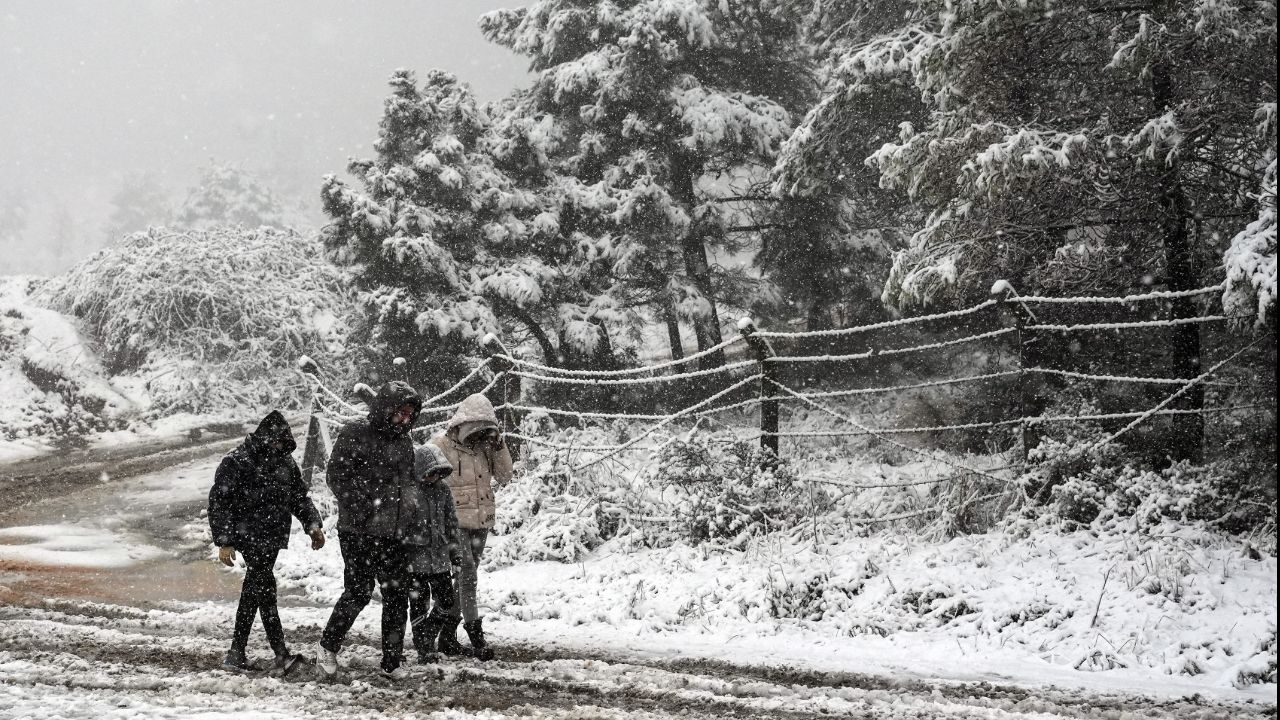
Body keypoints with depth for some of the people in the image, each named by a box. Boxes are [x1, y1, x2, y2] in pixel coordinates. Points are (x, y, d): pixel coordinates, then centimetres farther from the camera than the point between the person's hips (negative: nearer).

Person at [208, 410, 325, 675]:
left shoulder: (285, 462, 12)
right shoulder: (236, 462, -10)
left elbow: (299, 496, 20)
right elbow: (219, 503, -10)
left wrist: (312, 524, 5)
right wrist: (224, 541, -15)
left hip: (273, 538, 7)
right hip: (250, 538, -7)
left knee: (253, 593, 10)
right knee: (265, 588, -15)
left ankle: (236, 654, 16)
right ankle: (281, 654, -19)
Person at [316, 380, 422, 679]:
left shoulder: (403, 442, 14)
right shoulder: (355, 434, -8)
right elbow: (336, 475, -11)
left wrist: (406, 522, 15)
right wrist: (361, 509, -18)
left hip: (392, 534, 7)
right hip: (357, 531, -7)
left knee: (396, 595, 5)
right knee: (359, 592, -7)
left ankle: (393, 660, 13)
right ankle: (328, 647, 12)